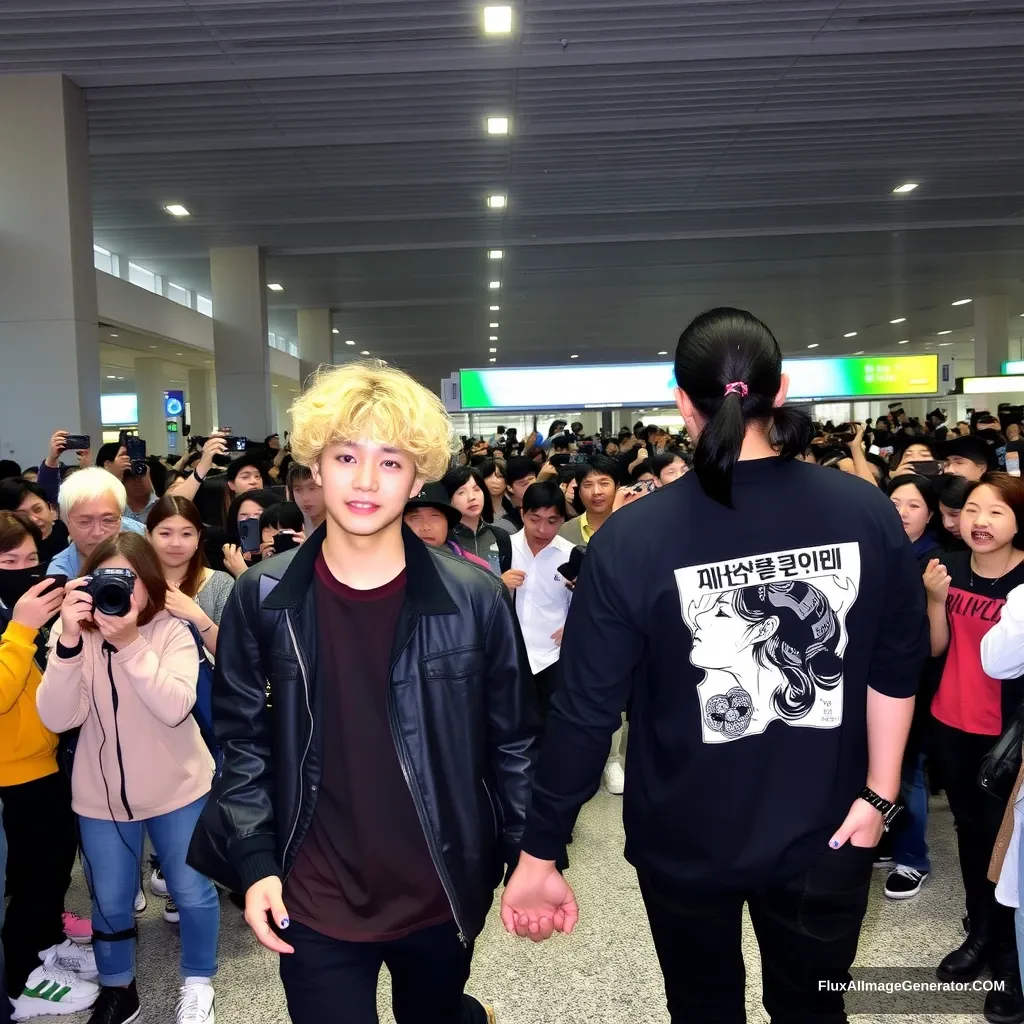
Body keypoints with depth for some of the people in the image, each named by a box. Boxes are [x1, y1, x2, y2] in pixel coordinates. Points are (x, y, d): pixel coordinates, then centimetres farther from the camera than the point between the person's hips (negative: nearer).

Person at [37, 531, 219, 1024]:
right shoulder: (75, 634, -9)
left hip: (177, 789, -1)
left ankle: (197, 983, 36)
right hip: (101, 795, 2)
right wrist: (68, 643, -34)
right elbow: (57, 718, -21)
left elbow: (175, 709, -29)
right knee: (109, 900, 15)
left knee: (192, 891, 10)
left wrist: (129, 643, -38)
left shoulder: (172, 632, -15)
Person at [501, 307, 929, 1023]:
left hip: (687, 842, -1)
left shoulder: (633, 536, -21)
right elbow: (900, 666, -4)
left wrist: (541, 856, -7)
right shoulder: (868, 512, -12)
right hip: (828, 832, 2)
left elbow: (586, 711, -17)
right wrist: (879, 794, 7)